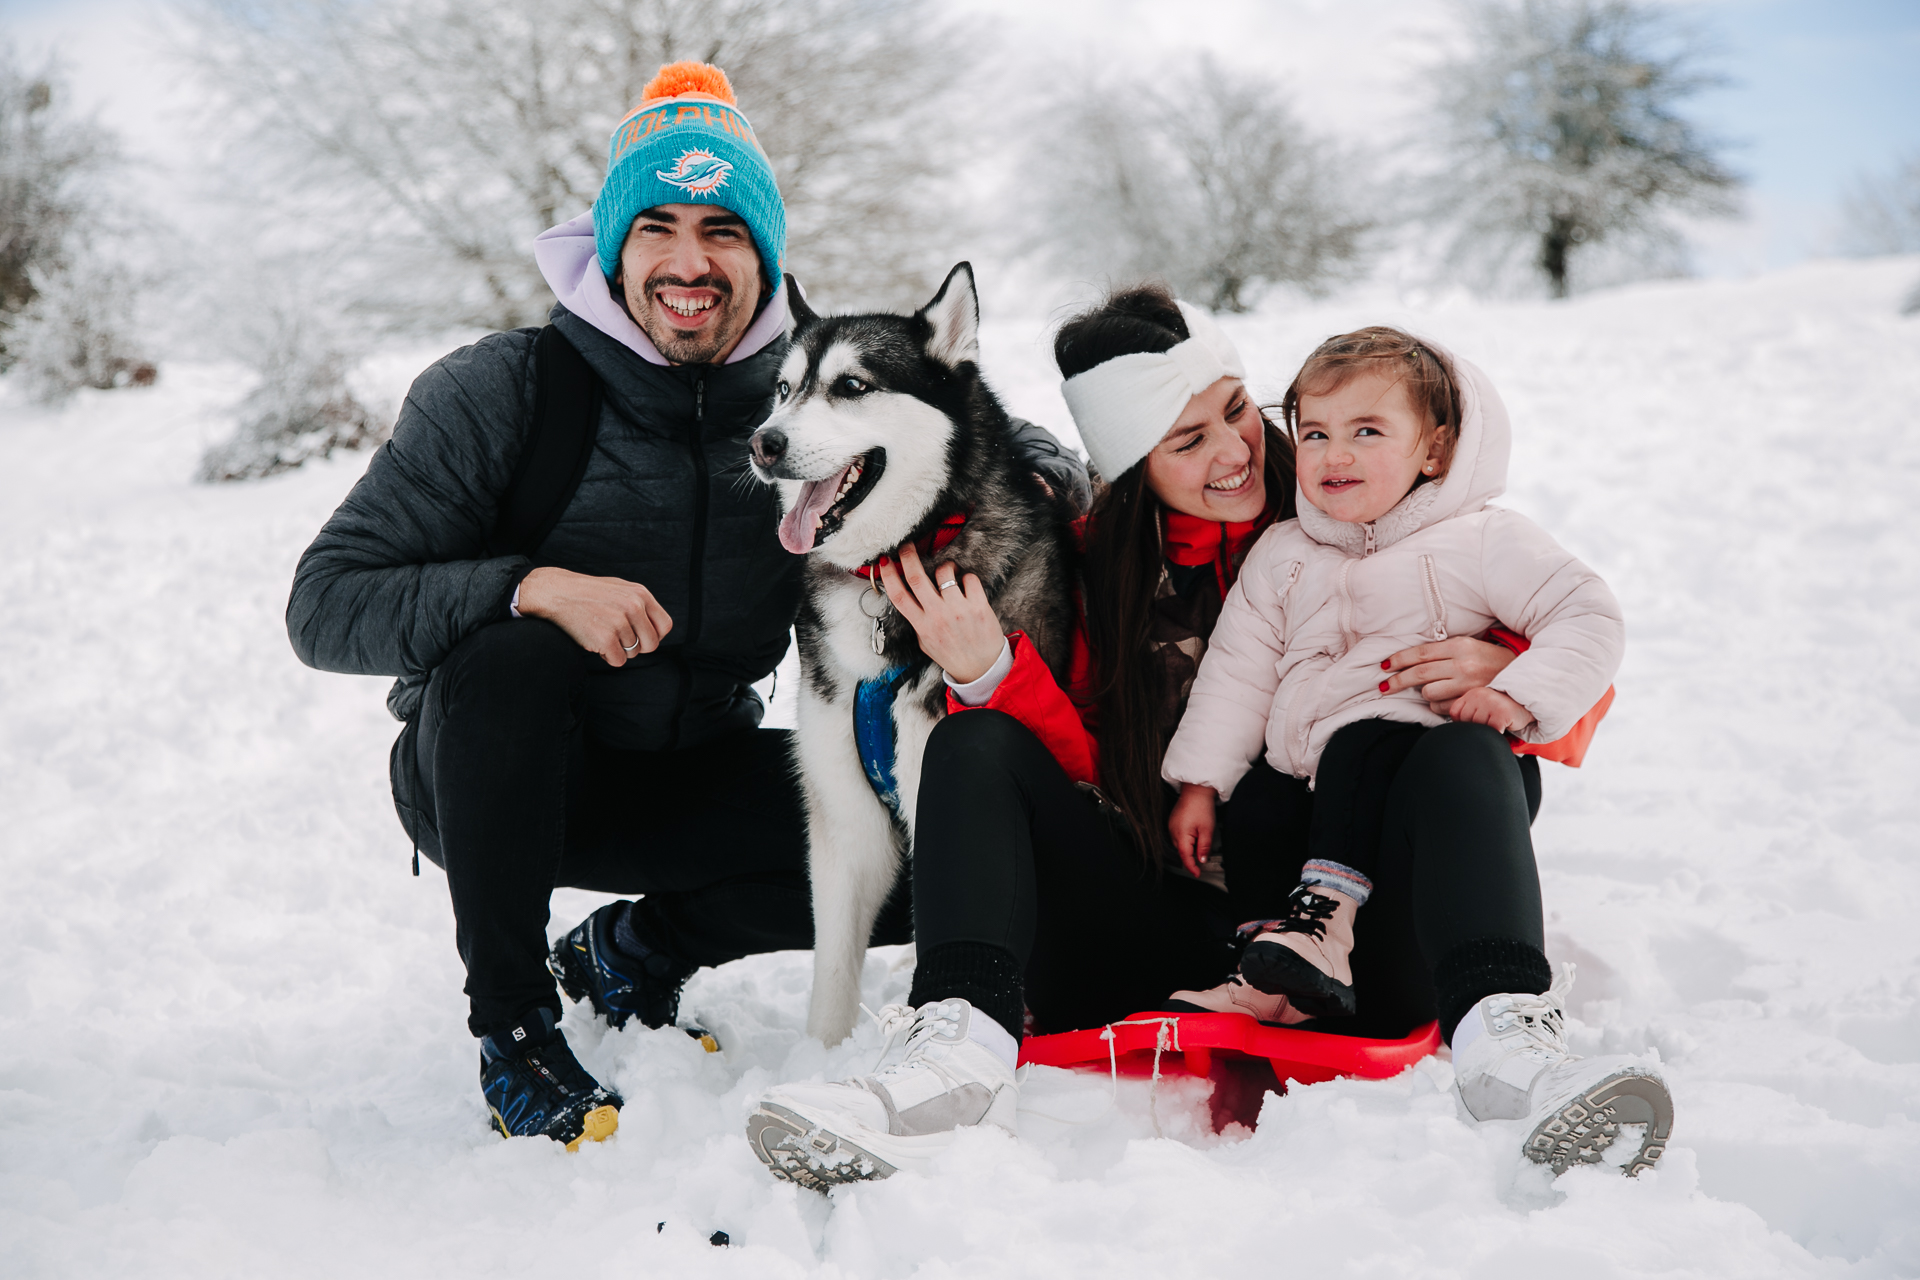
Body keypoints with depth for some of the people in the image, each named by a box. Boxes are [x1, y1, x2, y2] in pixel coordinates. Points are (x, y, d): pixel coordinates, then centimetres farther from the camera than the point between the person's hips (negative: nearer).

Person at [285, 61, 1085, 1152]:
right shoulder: (502, 392, -16)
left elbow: (1031, 449, 3)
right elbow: (326, 607, -20)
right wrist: (533, 587, -36)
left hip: (695, 776, 3)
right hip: (489, 778, -3)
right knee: (504, 653, -36)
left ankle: (639, 948, 7)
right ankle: (512, 1023, -17)